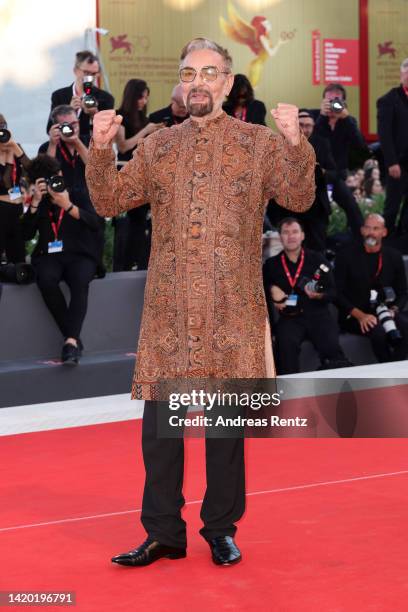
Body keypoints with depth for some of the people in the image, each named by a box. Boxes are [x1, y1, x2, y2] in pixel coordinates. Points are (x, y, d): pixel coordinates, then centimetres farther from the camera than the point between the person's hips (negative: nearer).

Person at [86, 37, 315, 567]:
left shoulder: (259, 143, 4)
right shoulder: (158, 147, 11)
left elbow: (299, 199, -7)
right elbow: (110, 202, 8)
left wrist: (295, 144, -22)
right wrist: (101, 149, -6)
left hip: (233, 311, -2)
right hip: (168, 309, 2)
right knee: (159, 420, 2)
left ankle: (222, 530, 17)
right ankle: (163, 534, 12)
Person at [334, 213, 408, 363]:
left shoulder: (394, 257, 9)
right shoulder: (346, 255, -1)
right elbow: (338, 293, -3)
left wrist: (393, 310, -9)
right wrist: (359, 315, -16)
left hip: (384, 312, 3)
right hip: (354, 316, -3)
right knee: (379, 331, -34)